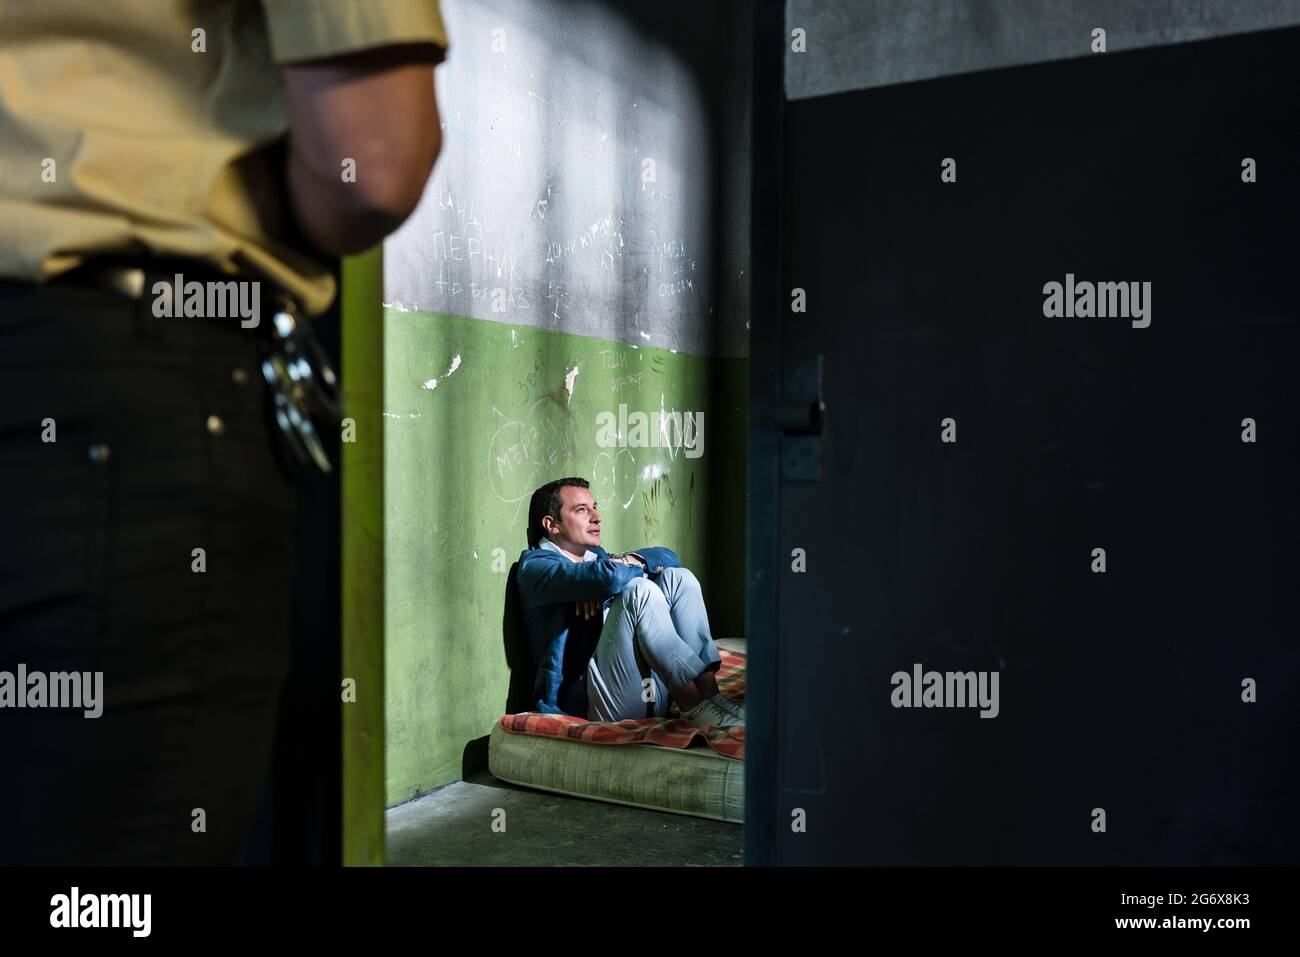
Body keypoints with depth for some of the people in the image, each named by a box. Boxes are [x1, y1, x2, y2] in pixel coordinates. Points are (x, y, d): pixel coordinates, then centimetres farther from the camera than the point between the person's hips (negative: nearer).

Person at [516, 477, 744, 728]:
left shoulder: (595, 556, 27)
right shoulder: (536, 564, -1)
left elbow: (668, 556, 19)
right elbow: (609, 576, -21)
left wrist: (629, 560, -1)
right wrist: (636, 565, 1)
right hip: (588, 699, -8)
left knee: (677, 577, -2)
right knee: (639, 589, -24)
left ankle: (707, 687, -18)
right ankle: (695, 704, -22)